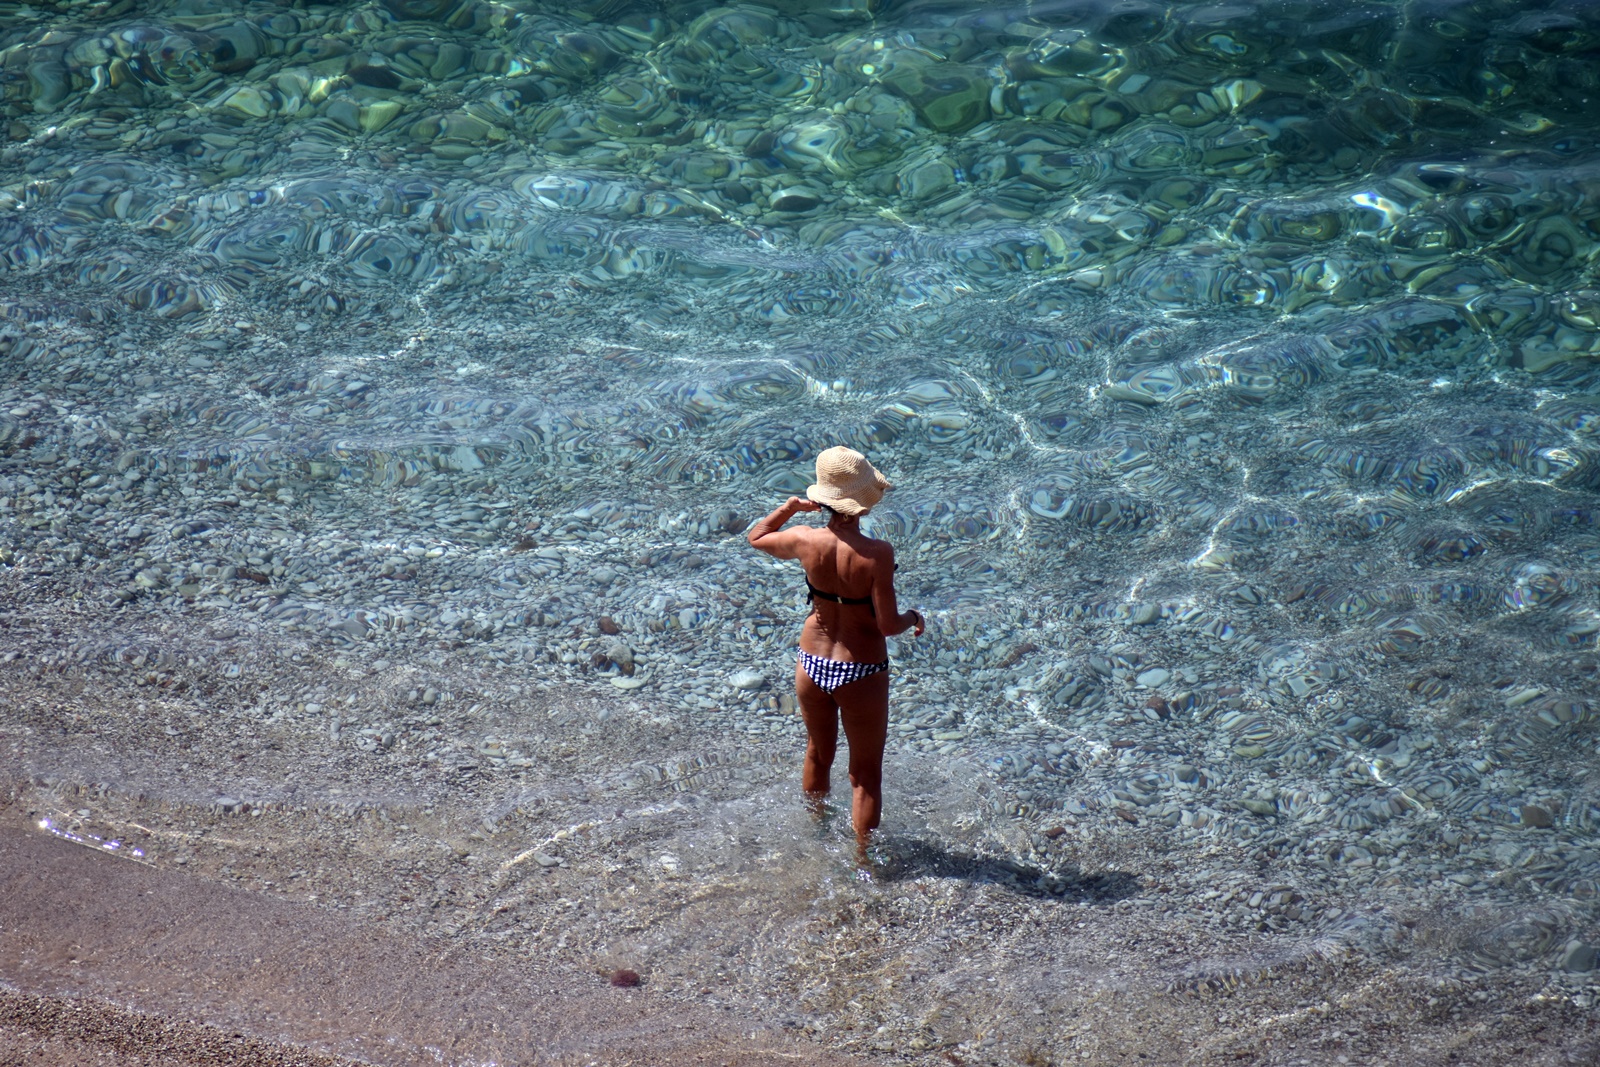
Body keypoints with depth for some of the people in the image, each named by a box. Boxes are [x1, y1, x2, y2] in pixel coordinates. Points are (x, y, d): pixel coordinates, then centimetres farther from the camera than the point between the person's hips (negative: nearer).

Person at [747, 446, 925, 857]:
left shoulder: (806, 542, -15)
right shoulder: (876, 553, -27)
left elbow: (756, 536, 7)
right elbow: (888, 625, -22)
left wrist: (789, 507, 9)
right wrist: (914, 618, -3)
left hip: (812, 666, 5)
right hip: (861, 674, -5)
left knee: (818, 756, 29)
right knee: (866, 776, 15)